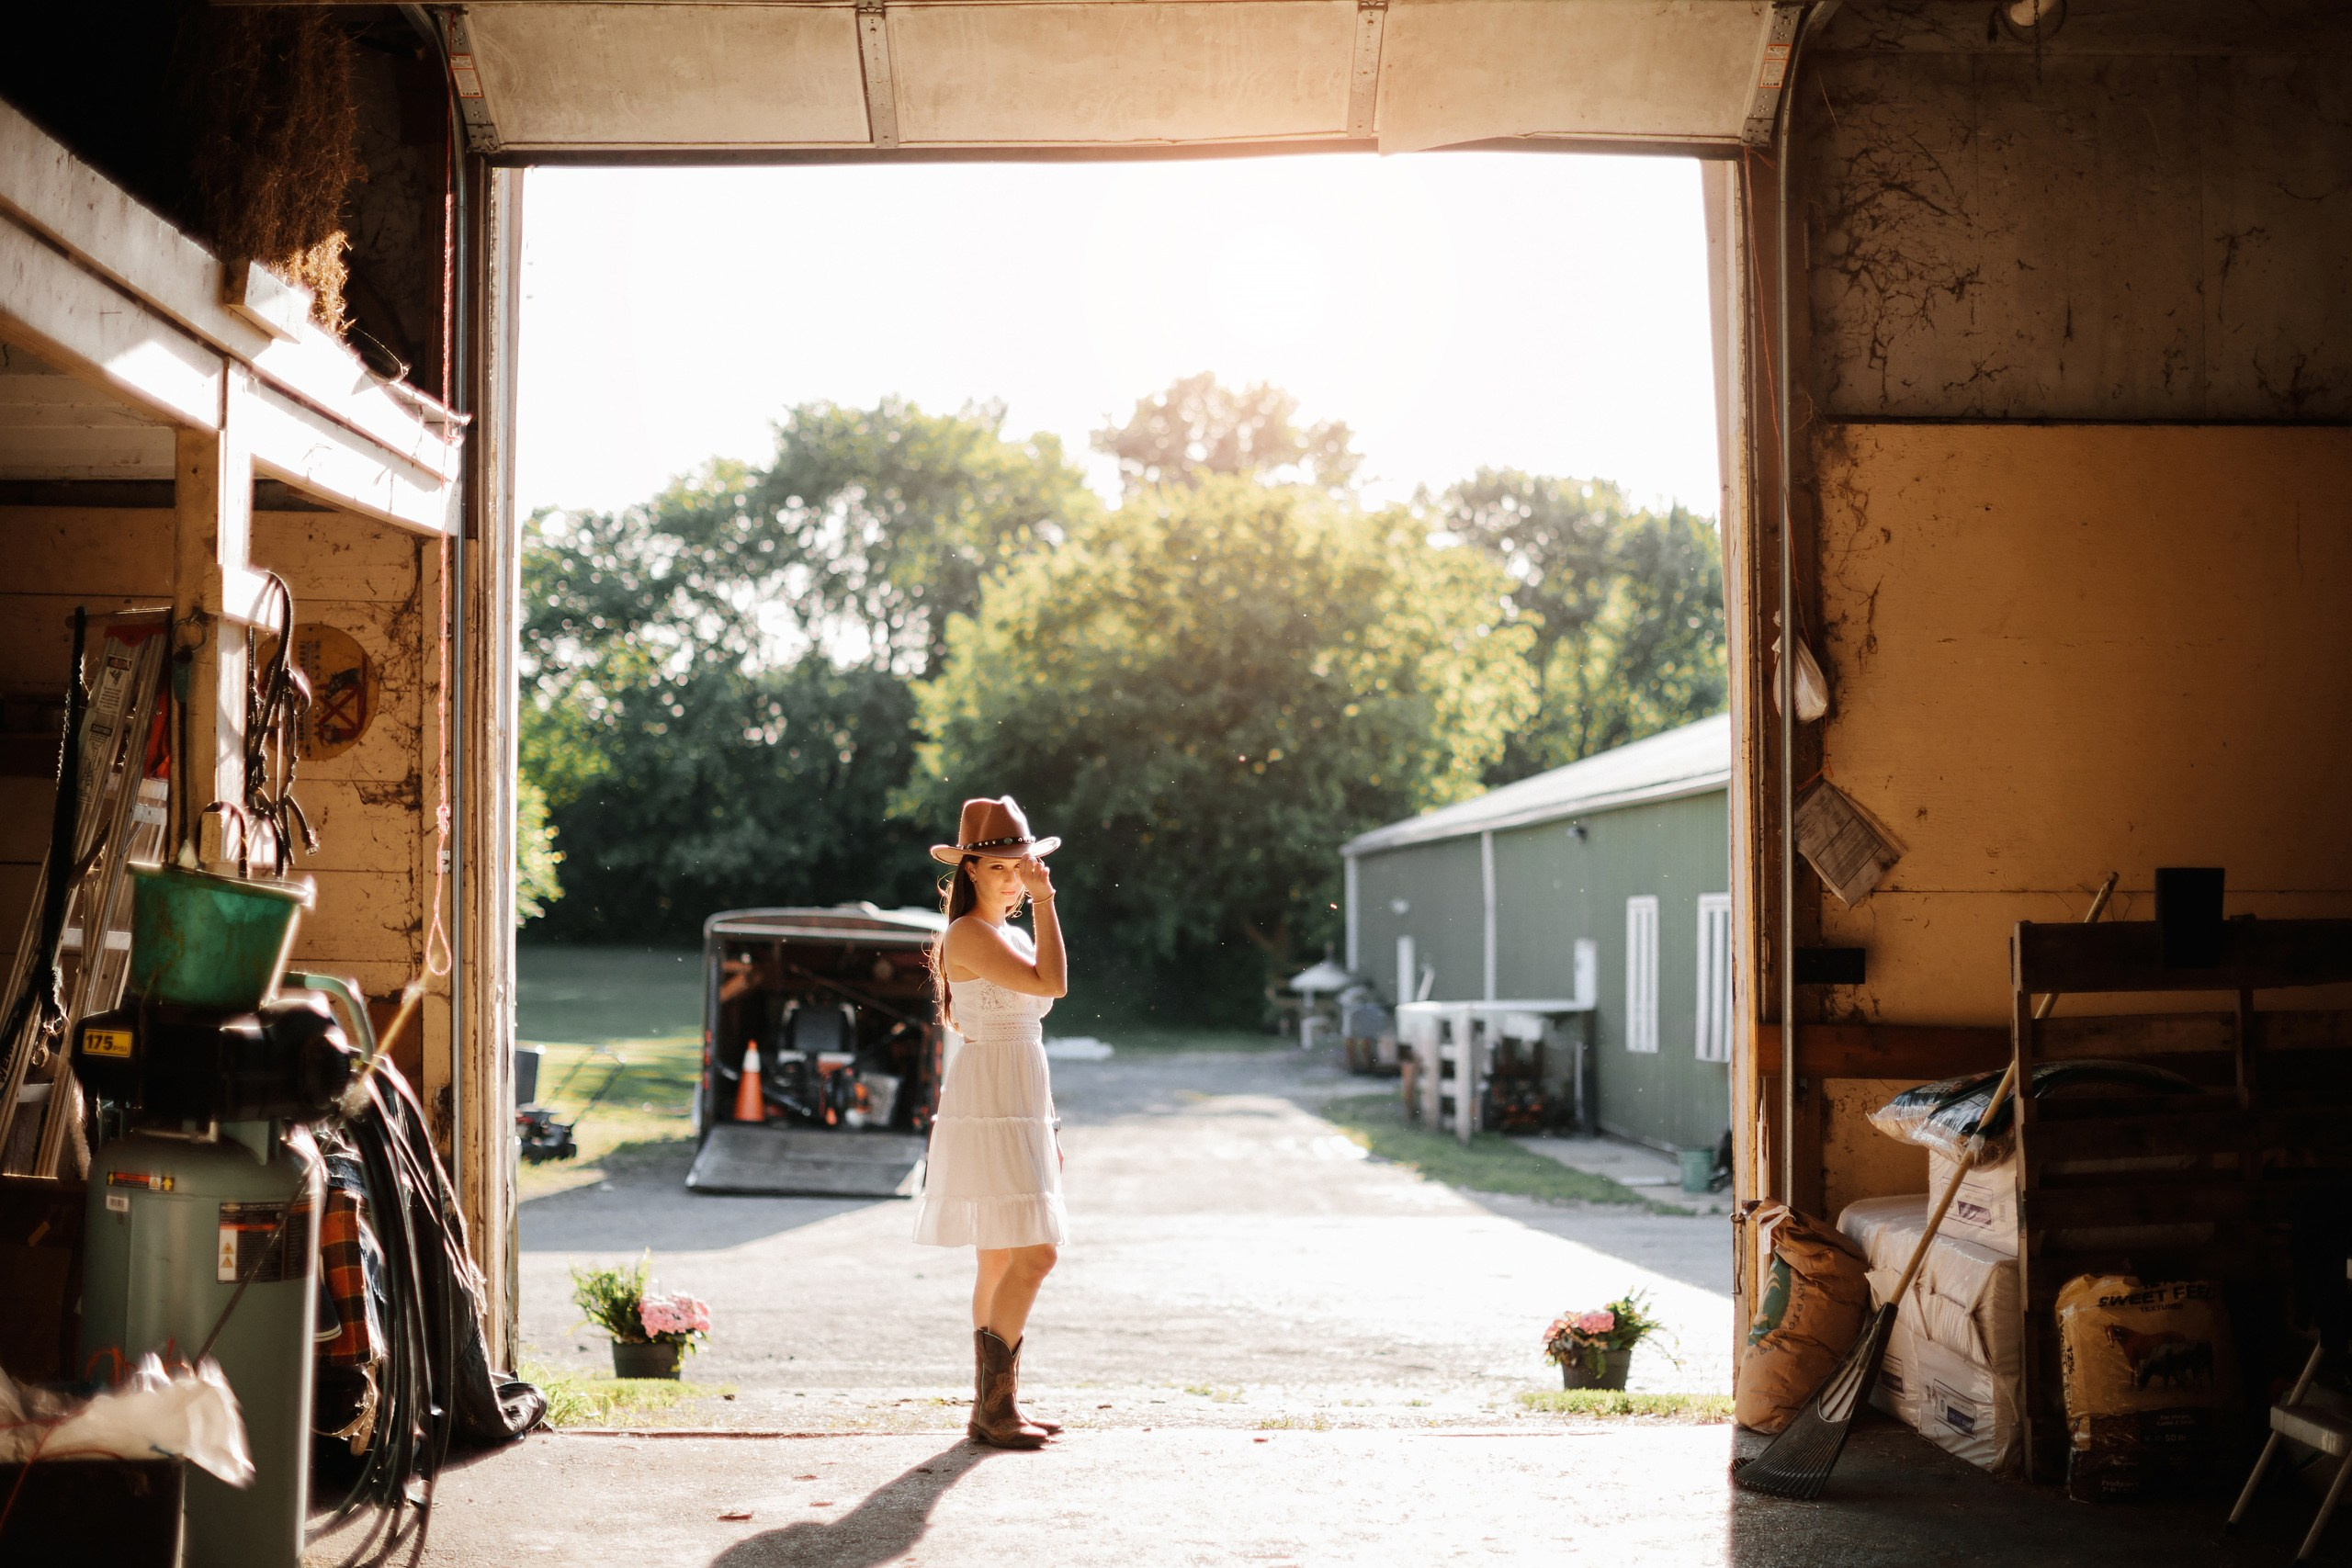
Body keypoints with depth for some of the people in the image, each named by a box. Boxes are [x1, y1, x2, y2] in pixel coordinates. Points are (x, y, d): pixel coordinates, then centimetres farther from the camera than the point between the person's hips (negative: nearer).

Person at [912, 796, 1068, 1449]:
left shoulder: (1013, 936, 17)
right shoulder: (967, 934, -12)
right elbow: (1053, 983, -22)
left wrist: (1044, 1126, 20)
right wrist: (1045, 901, -15)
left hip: (1017, 1112, 10)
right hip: (987, 1109, -9)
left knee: (1002, 1260, 10)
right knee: (1034, 1254, -14)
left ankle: (997, 1404, 15)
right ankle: (992, 1408, -8)